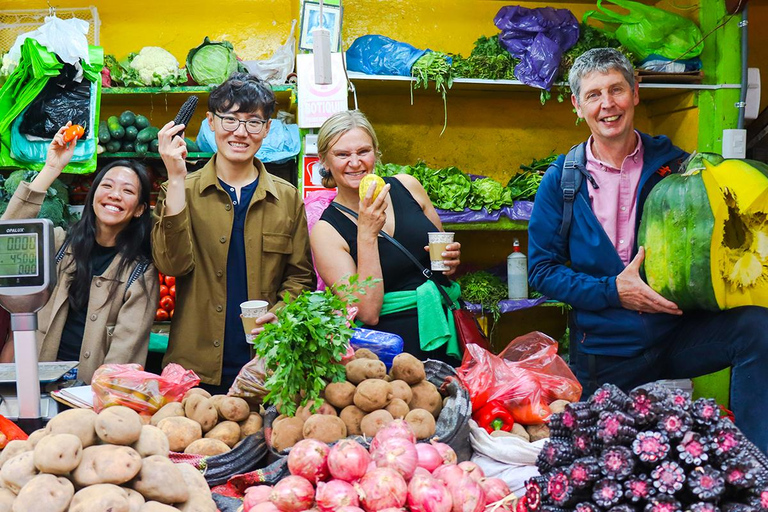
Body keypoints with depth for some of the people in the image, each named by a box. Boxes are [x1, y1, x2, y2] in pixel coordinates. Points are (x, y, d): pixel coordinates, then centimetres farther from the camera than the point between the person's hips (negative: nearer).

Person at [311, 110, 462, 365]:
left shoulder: (407, 186, 2)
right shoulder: (326, 231, -8)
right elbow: (367, 313, -16)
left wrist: (450, 260, -5)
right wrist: (367, 234, -21)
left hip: (447, 332, 3)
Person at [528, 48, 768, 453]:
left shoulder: (673, 163, 1)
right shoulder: (560, 181, -1)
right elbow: (542, 270, -2)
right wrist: (611, 291, -15)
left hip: (677, 333, 0)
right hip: (604, 349, 0)